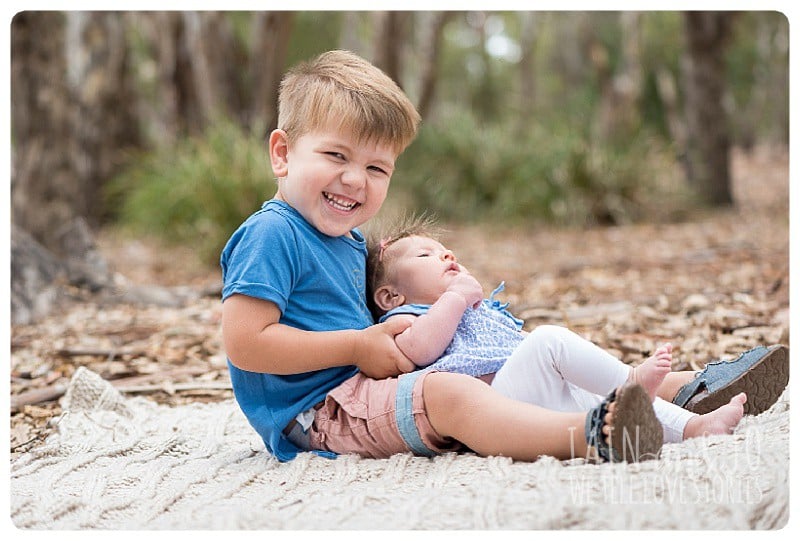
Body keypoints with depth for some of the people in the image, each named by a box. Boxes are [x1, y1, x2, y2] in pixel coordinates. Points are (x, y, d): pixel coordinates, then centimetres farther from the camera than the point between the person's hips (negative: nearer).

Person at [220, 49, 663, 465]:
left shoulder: (350, 241, 18)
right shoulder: (270, 235, -14)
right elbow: (244, 344, -22)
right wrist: (358, 346, -17)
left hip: (359, 391, 11)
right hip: (316, 412, -11)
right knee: (447, 393, -30)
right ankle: (589, 437, -45)